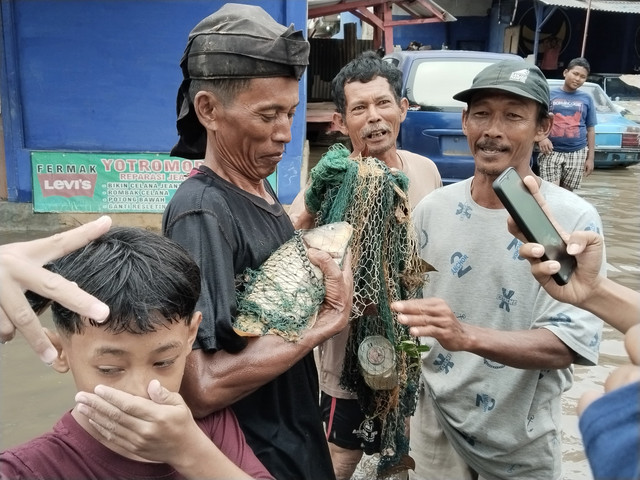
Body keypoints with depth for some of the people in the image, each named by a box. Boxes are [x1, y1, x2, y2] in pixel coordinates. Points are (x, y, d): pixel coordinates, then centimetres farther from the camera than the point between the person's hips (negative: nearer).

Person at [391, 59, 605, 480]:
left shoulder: (574, 219, -16)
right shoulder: (432, 208, -5)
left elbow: (570, 342, -22)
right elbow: (409, 302, 4)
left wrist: (466, 335, -37)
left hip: (523, 439, -2)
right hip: (436, 420, 3)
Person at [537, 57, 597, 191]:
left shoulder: (586, 99, 9)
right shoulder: (549, 94, 3)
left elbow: (590, 130, 12)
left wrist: (590, 157, 7)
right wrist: (541, 137, -17)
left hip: (577, 153, 2)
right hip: (551, 151, -2)